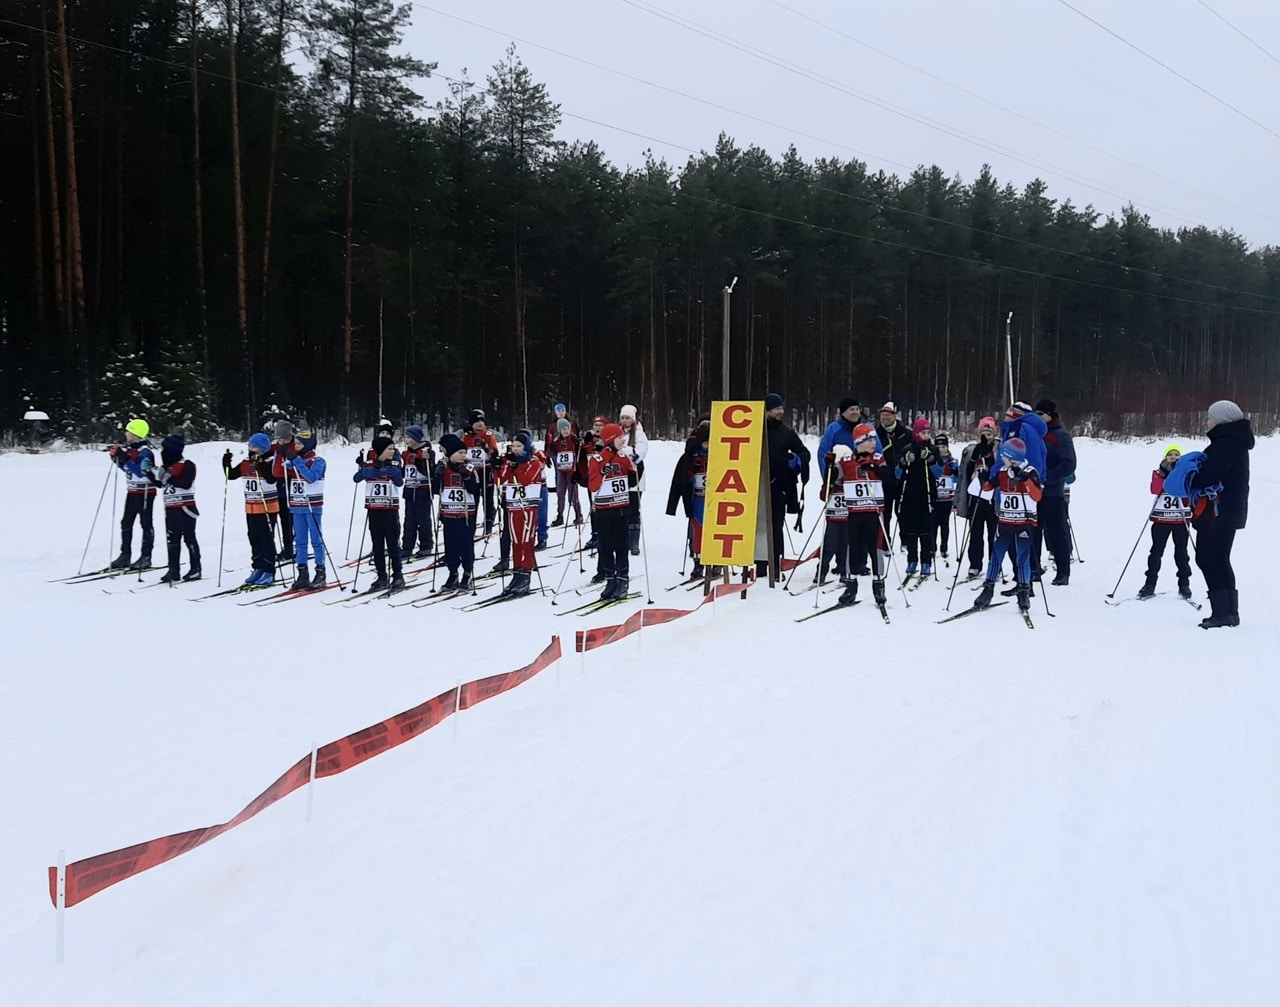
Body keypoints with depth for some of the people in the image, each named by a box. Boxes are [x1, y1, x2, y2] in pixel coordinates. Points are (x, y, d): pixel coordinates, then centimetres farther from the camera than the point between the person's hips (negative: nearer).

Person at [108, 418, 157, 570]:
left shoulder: (145, 452, -17)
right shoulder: (130, 449, 8)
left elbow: (141, 472, -28)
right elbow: (126, 468, 19)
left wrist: (126, 459, -29)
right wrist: (117, 458, 4)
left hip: (145, 493, -9)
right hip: (132, 492, 9)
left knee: (146, 524, 0)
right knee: (126, 523, 9)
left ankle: (146, 557, 5)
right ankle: (125, 555, 15)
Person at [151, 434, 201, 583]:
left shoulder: (187, 465, -10)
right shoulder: (166, 466, 12)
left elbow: (186, 484, -22)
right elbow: (160, 484, 21)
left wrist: (169, 478, -26)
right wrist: (152, 474, 3)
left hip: (185, 508, -7)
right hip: (170, 509, 7)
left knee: (189, 538, -1)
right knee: (172, 540, 7)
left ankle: (195, 569, 6)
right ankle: (173, 570, 11)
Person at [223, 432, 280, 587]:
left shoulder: (269, 463, -12)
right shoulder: (245, 464, 9)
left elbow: (272, 479, -28)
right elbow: (231, 475, 16)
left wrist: (260, 464, -32)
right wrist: (226, 463, 1)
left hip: (268, 508, -7)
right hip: (251, 509, 7)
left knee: (267, 539, -3)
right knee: (254, 539, 11)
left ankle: (269, 571, 2)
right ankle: (258, 568, 20)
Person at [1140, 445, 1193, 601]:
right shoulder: (1159, 472, 6)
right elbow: (1155, 490, -12)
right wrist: (1163, 474, -19)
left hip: (1181, 519, 0)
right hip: (1161, 519, 0)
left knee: (1181, 553, 4)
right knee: (1156, 552, 0)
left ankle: (1184, 584, 11)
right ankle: (1150, 583, 4)